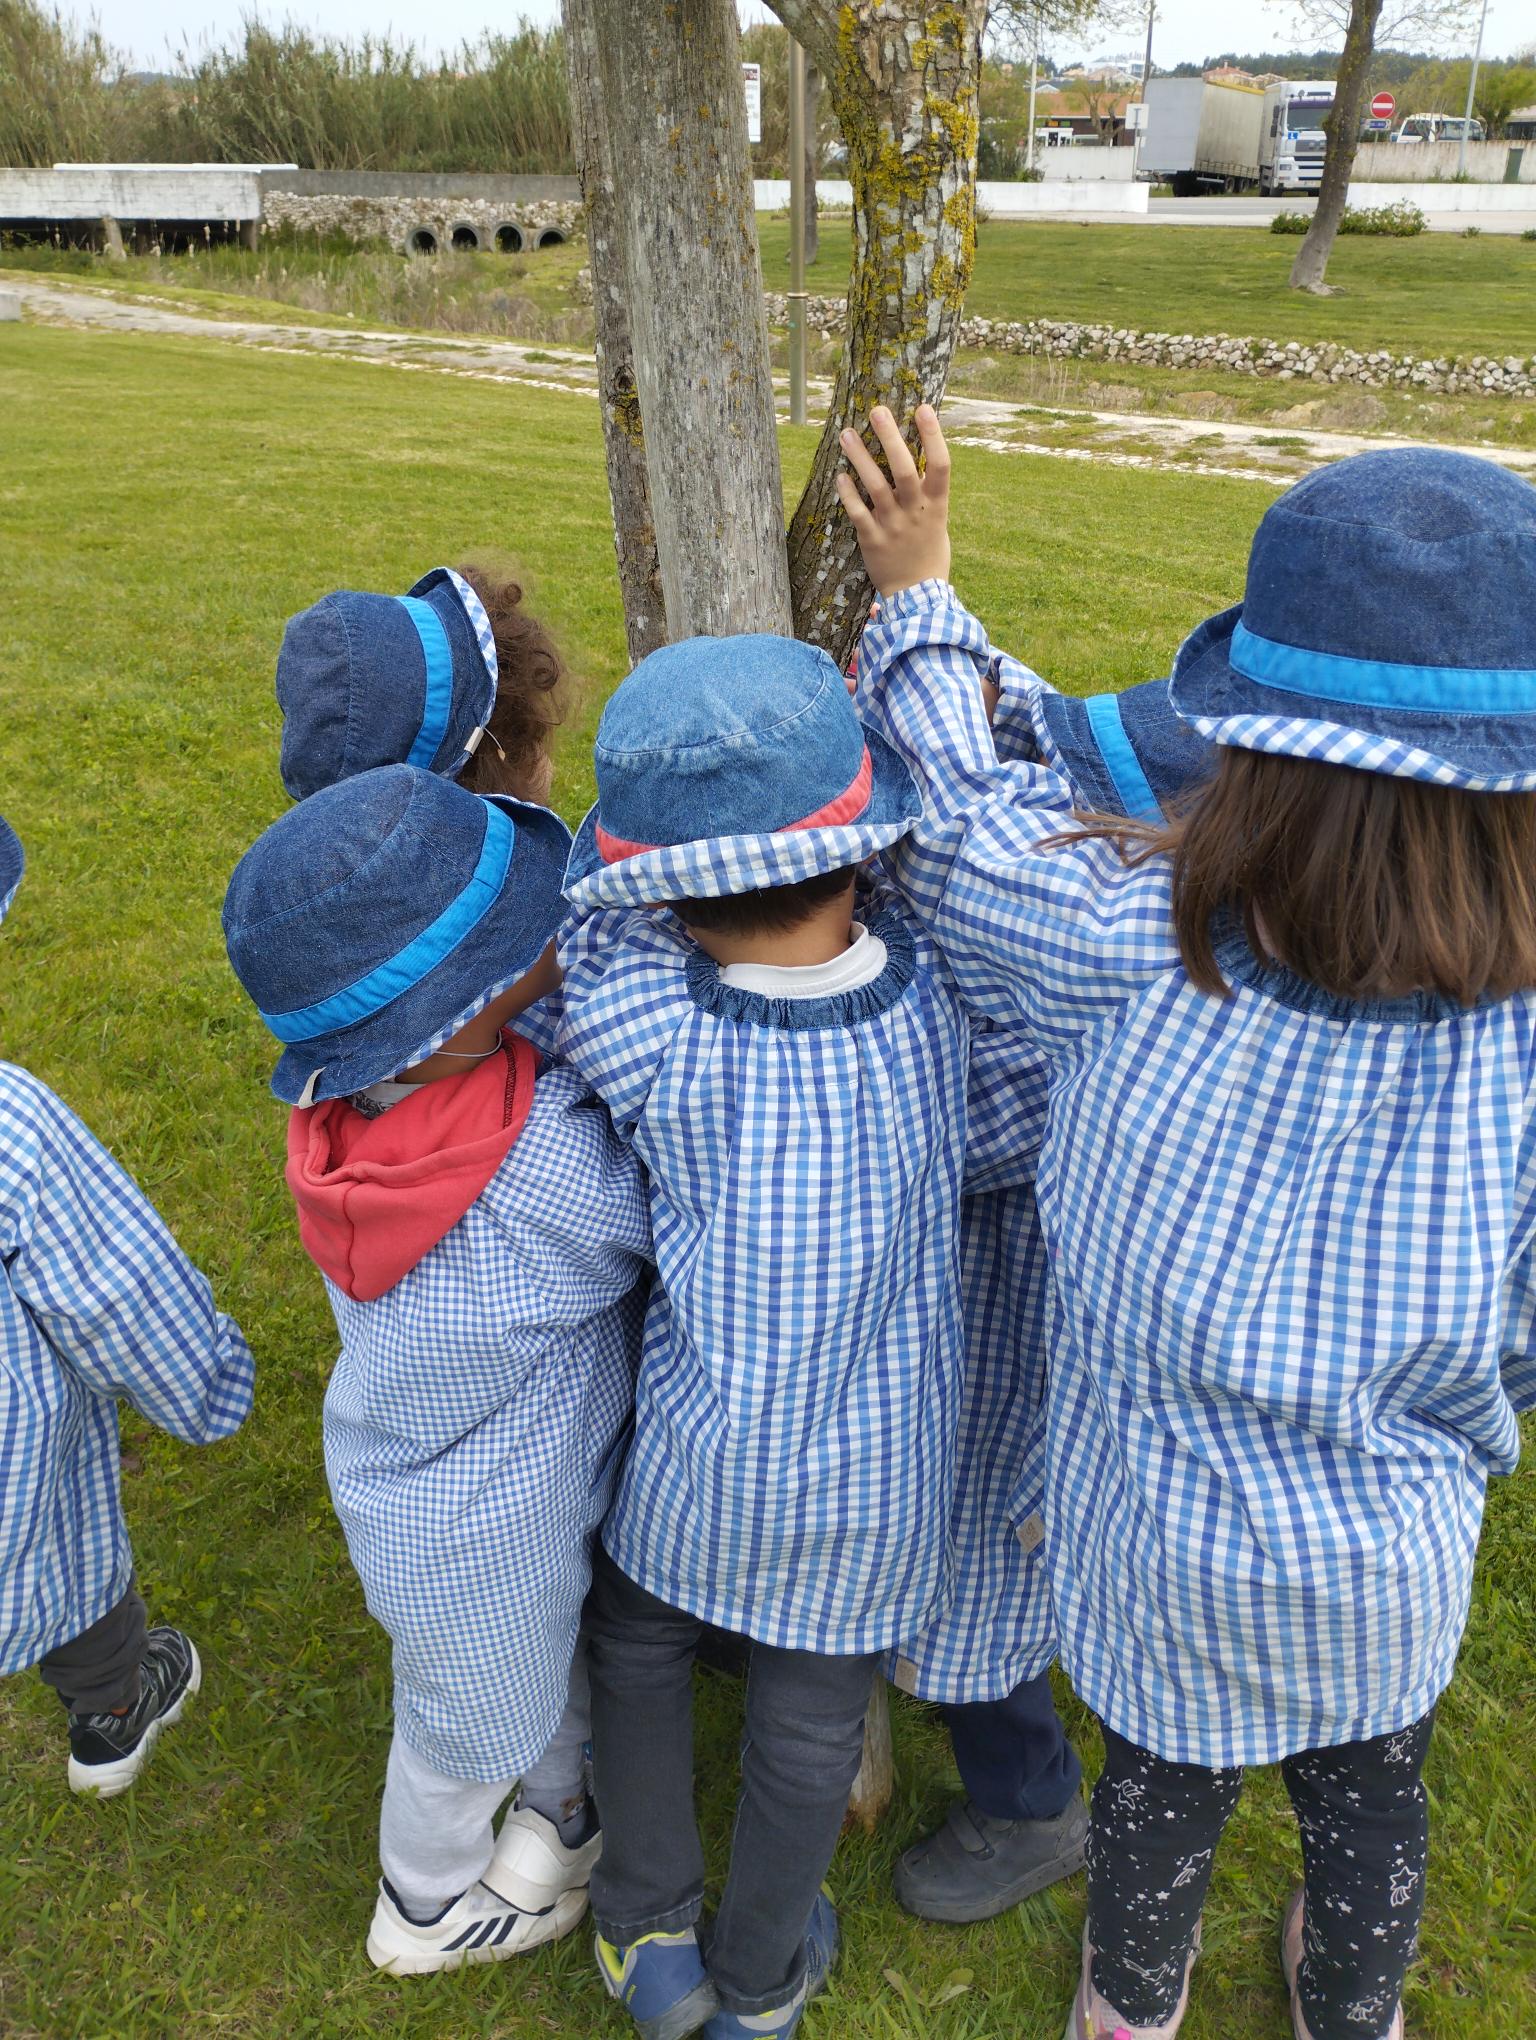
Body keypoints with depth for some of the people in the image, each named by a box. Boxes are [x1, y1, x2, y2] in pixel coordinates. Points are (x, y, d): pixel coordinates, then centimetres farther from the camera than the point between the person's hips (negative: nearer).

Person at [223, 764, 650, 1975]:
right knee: (476, 1725, 26)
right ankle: (428, 1913, 57)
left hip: (418, 1464, 6)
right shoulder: (544, 1169, -42)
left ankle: (566, 1809, 63)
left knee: (565, 1653, 33)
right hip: (482, 1529, -6)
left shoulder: (367, 1085, -21)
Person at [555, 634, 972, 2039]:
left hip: (702, 1459, -1)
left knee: (637, 1638, 30)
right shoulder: (939, 988, -24)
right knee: (811, 1717, 24)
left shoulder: (645, 1037, -31)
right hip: (885, 1474, 2)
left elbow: (599, 889, -12)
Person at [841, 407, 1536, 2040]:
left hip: (1164, 1542, 0)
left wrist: (916, 591, 2)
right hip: (1395, 1563, 1)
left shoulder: (1125, 946, -32)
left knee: (1161, 1785, 29)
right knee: (1369, 1799, 31)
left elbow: (956, 817, -12)